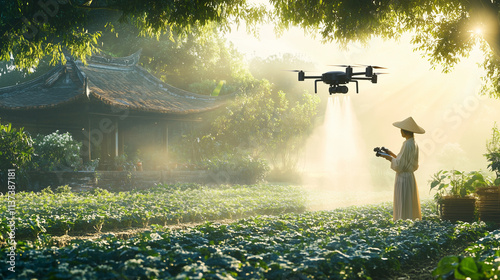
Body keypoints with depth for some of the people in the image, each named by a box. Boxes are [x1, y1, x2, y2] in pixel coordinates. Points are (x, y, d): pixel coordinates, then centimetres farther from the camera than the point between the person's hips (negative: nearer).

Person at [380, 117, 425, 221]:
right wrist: (393, 155, 18)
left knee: (403, 209, -6)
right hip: (410, 177, 10)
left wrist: (390, 159, -2)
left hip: (403, 179, -10)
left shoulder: (407, 144, -17)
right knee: (411, 210, 12)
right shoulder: (414, 144, 10)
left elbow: (399, 166, -19)